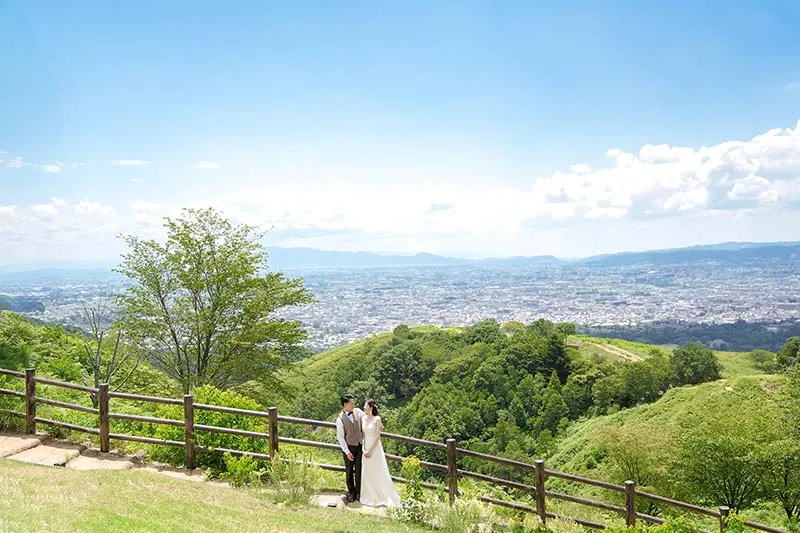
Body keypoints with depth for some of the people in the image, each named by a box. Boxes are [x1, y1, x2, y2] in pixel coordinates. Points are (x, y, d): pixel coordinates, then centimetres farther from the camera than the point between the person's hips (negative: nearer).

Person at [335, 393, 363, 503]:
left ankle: (359, 492, 20)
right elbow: (340, 437, -12)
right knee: (349, 470, 11)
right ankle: (351, 492, 27)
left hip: (360, 445, 3)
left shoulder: (358, 411, -5)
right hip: (349, 447, -3)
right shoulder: (340, 419, -15)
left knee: (359, 470, 6)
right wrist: (347, 452, -14)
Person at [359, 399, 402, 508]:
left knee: (378, 473, 2)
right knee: (367, 473, 10)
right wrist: (364, 449, -6)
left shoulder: (377, 419, -11)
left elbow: (378, 436, -13)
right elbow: (362, 434, 4)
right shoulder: (363, 419, 3)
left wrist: (370, 450, -14)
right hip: (366, 447, 5)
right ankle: (370, 496, 24)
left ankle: (382, 497, 15)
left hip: (375, 448, -5)